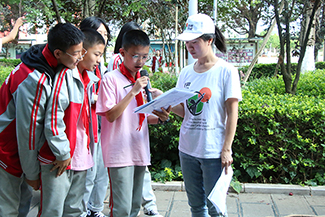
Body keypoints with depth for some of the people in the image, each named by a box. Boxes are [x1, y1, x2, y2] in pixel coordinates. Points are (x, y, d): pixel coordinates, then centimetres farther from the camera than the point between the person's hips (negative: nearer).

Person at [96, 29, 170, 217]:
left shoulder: (143, 80, 12)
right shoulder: (111, 79, -8)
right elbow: (111, 115, -15)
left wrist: (159, 117, -3)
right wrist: (133, 92, -20)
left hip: (140, 151, 7)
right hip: (120, 152, -7)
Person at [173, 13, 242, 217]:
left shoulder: (226, 71, -7)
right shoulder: (186, 73, 8)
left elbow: (232, 113, -8)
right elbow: (183, 110, 9)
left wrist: (226, 149, -12)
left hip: (213, 152, -5)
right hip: (187, 149, 5)